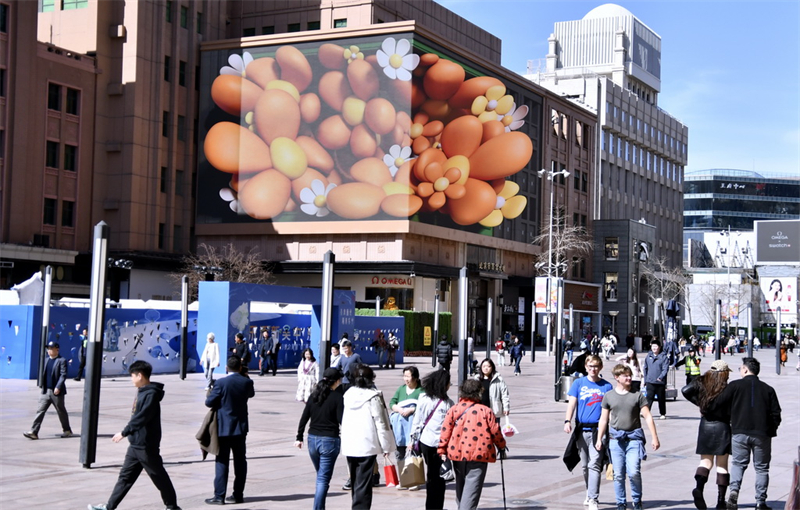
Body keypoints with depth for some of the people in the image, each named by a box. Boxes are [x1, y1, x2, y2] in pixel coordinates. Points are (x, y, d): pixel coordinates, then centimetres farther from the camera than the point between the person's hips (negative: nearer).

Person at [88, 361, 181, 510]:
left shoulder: (151, 394, -19)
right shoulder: (142, 392, 11)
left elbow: (142, 418, -24)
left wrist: (124, 433, -19)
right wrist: (128, 434, 20)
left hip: (147, 446, -9)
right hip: (135, 445, 9)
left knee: (159, 477, 2)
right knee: (125, 476, 11)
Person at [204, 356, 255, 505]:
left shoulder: (221, 383, -14)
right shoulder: (247, 382, -3)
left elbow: (209, 402, -9)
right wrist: (245, 376, 15)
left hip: (224, 427, -3)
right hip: (241, 427, 3)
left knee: (222, 462, 0)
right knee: (240, 461, 11)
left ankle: (219, 496, -1)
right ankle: (238, 494, 15)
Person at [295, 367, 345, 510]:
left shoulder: (314, 395, 5)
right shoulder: (337, 397, -10)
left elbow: (304, 418, 6)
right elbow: (342, 420, -14)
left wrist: (299, 437, 12)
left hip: (313, 439, 6)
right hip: (329, 440, -6)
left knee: (321, 476, 21)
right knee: (323, 479, -2)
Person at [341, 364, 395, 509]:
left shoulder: (348, 395, 7)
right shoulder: (373, 397, -11)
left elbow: (344, 421, 13)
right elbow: (381, 423, -10)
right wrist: (386, 446, -4)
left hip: (349, 445, 6)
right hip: (367, 445, -6)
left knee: (355, 482, 18)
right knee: (363, 484, -5)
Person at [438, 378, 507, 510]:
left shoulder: (453, 410, 2)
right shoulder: (485, 411, -4)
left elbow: (445, 431, -3)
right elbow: (496, 432, 1)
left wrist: (442, 451, 3)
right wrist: (502, 445, 19)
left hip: (457, 454, 4)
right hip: (479, 455, -4)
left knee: (460, 486, 21)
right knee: (472, 489, -6)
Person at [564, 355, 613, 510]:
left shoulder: (606, 386, 5)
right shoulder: (579, 383, 6)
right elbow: (572, 403, -2)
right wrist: (567, 421, -18)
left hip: (598, 430, -2)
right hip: (582, 430, 2)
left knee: (594, 465, -12)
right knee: (585, 466, 12)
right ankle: (590, 494, 29)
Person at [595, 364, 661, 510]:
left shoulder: (637, 395, 2)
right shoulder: (609, 396, 7)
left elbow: (648, 417, 2)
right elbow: (604, 419, 12)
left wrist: (655, 438, -3)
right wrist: (599, 439, 9)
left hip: (634, 438, -2)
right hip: (616, 439, 2)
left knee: (634, 472, -11)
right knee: (618, 474, 4)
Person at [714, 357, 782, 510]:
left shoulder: (735, 385, -1)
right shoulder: (768, 389, 6)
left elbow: (719, 403, -5)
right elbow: (776, 413, 5)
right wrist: (771, 430, 17)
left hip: (739, 433, -1)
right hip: (762, 434, 1)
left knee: (738, 463, 11)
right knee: (762, 468, 10)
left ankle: (734, 489, -13)